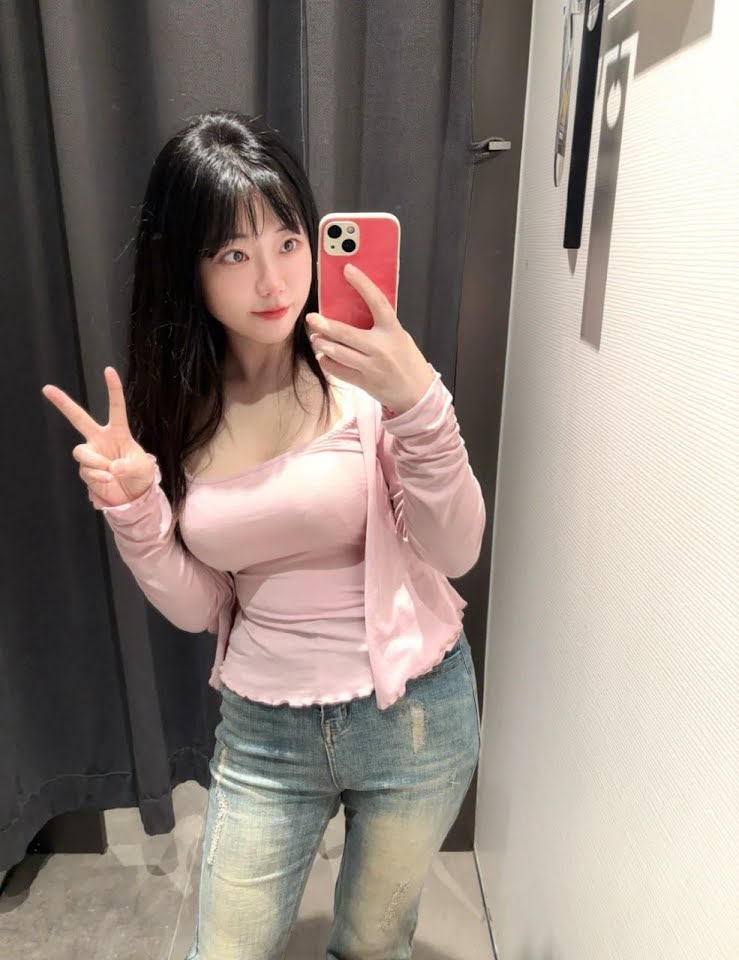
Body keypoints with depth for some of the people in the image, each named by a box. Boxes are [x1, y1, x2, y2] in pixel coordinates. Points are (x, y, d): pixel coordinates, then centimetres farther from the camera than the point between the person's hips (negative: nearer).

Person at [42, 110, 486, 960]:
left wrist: (418, 403, -32)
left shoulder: (364, 371, -15)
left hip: (412, 712, -2)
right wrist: (133, 506, -18)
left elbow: (454, 553, -18)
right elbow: (197, 609, -1)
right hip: (261, 728, 2)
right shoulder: (178, 408, -4)